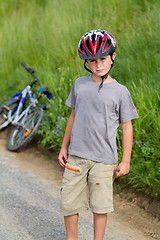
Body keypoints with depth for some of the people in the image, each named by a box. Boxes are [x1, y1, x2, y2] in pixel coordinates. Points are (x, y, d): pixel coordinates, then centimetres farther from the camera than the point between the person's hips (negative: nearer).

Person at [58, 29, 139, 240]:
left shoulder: (120, 92, -3)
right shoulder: (80, 85, 5)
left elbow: (127, 127, 1)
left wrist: (125, 161, -1)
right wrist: (64, 147, 15)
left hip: (104, 159, -3)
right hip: (76, 156, 3)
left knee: (100, 206, 2)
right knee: (68, 202, 6)